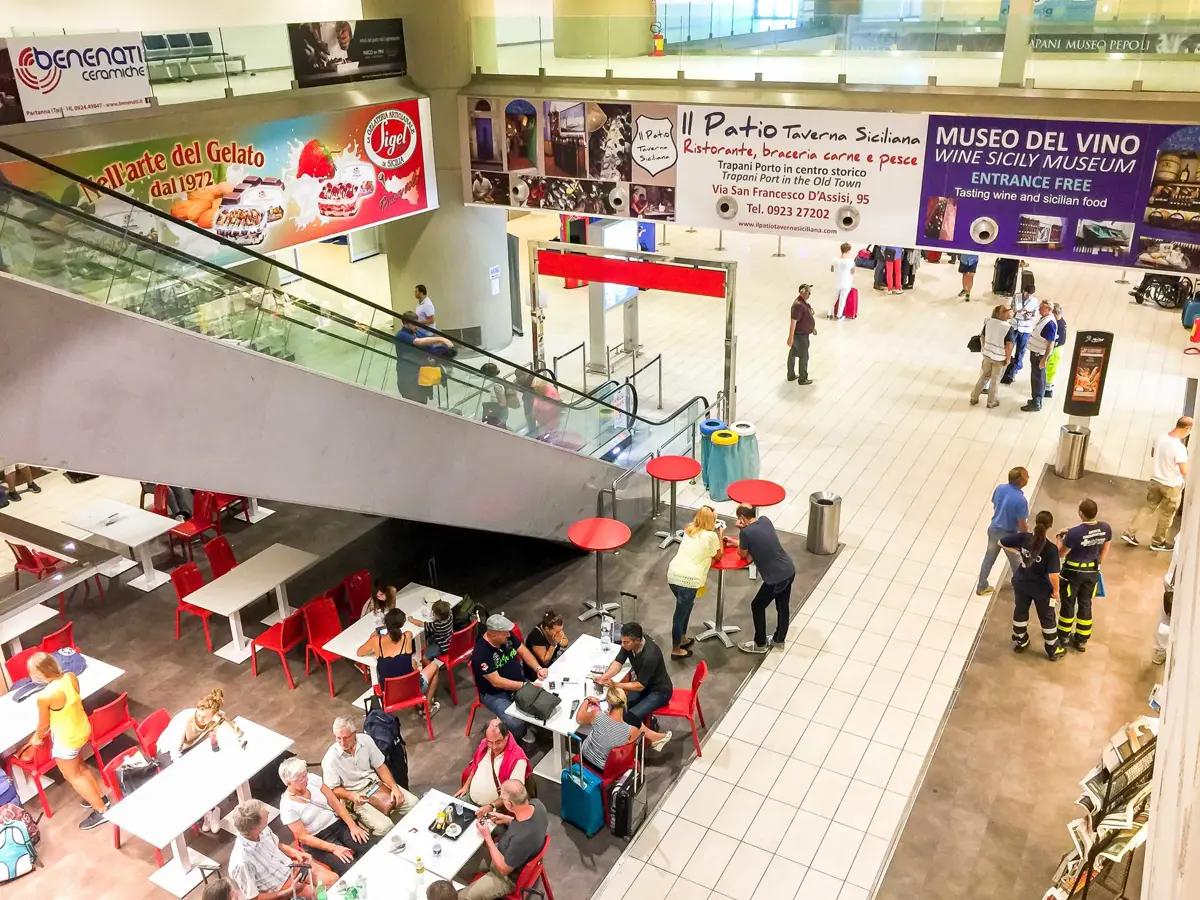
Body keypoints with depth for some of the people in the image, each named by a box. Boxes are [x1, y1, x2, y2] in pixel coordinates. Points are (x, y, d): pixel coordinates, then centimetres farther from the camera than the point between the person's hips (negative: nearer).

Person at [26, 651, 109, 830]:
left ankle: (101, 810, 24)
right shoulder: (71, 677, -14)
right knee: (79, 765, 31)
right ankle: (100, 797, 44)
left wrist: (37, 737, 9)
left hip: (66, 740, -7)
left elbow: (44, 725, -15)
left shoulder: (45, 696, -33)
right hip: (83, 729, 7)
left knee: (72, 776, 16)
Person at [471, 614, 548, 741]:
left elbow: (523, 651, 1)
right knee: (515, 724, -28)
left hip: (519, 682, 7)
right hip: (495, 694, -7)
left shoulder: (507, 636, -9)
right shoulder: (481, 653, -29)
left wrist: (538, 668, -15)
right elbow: (496, 682, -28)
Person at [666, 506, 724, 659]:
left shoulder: (689, 528, 11)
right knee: (681, 614, 7)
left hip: (673, 574, 7)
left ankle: (682, 639, 43)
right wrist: (720, 536, 18)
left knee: (685, 608, 28)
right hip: (688, 580, -7)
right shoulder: (711, 536, -7)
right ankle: (676, 650, 22)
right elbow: (717, 556, 10)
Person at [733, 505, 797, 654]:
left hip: (776, 578, -7)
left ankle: (760, 644, 26)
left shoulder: (746, 532, -17)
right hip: (789, 570, 7)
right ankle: (779, 639, 42)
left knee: (757, 606, 14)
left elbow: (743, 555, 1)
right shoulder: (765, 520, 4)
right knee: (783, 606, 23)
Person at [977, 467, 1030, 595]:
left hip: (993, 528, 6)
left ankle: (981, 586, 38)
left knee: (989, 558, 23)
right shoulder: (1020, 500, -31)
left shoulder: (999, 488, -12)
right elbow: (1022, 526, -22)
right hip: (1008, 534, -6)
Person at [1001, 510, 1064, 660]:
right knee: (1047, 618, 19)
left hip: (1020, 582, 4)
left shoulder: (1023, 537, -20)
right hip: (1042, 588, -3)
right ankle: (1053, 650, 37)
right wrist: (1056, 590, -10)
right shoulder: (1051, 548, -30)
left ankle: (1020, 642, 46)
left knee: (1020, 612, 26)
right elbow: (1053, 575, -28)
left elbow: (1001, 542, -7)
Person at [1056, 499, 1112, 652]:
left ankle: (1064, 637, 32)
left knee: (1068, 604, 16)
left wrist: (1060, 538, 3)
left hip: (1073, 572, -4)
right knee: (1085, 604, 19)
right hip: (1092, 572, 4)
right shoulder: (1106, 528, -13)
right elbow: (1105, 550, 4)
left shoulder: (1075, 532, -30)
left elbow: (1061, 553, -14)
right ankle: (1082, 640, 31)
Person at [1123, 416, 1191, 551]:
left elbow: (1153, 454, 13)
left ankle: (1129, 533, 16)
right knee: (1167, 515, 13)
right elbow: (1184, 471, -26)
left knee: (1147, 507, 19)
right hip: (1172, 485, -6)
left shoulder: (1161, 438, -6)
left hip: (1155, 480, 6)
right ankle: (1158, 542, 27)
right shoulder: (1179, 447, -28)